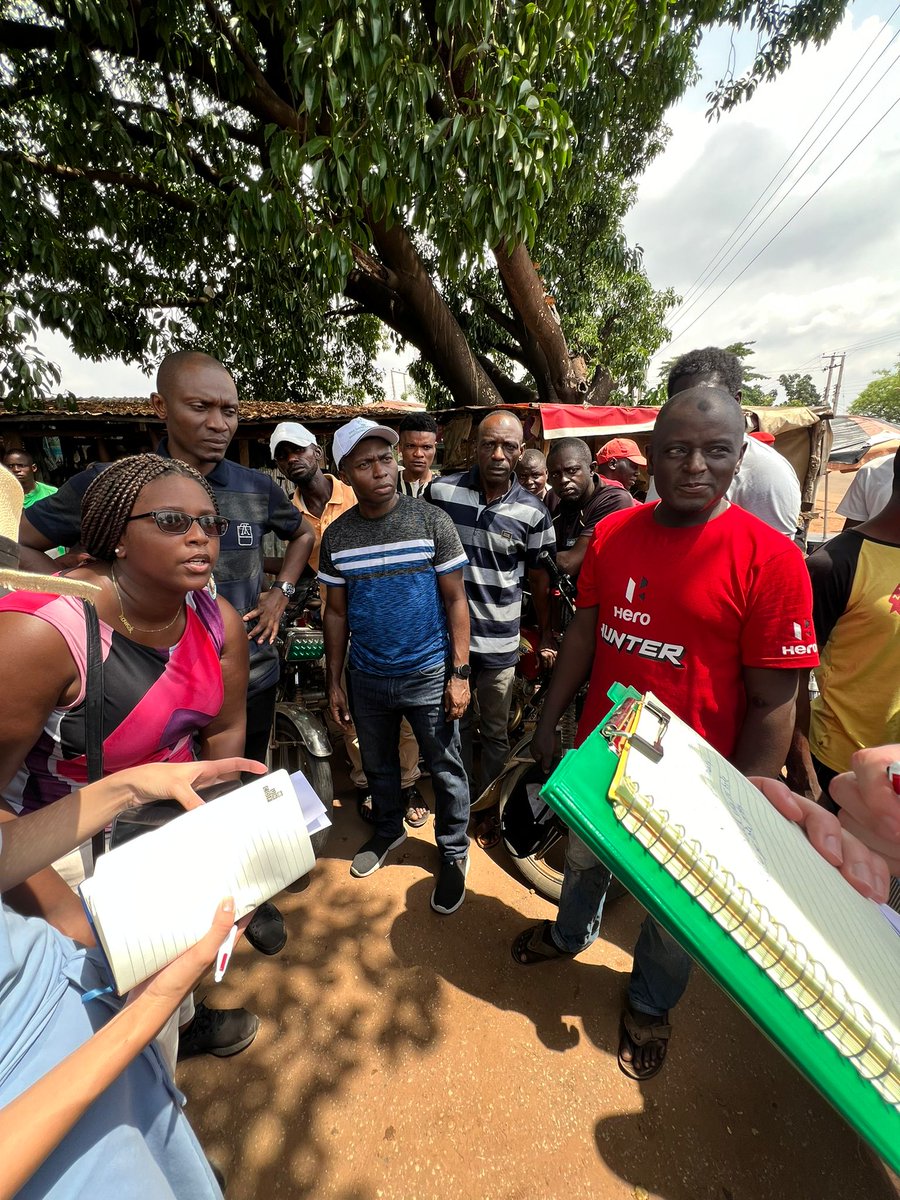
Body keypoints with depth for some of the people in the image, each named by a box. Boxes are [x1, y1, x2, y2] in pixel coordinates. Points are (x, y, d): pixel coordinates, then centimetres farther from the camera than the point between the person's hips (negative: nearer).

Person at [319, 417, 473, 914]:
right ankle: (388, 830, 50)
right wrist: (334, 682, 5)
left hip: (428, 676, -3)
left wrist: (459, 673, -11)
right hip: (366, 678, 3)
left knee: (446, 771, 11)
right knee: (378, 766, 23)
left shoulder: (432, 521, -11)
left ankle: (453, 853, 36)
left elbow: (455, 600, -8)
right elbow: (336, 612, 5)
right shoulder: (336, 536, -2)